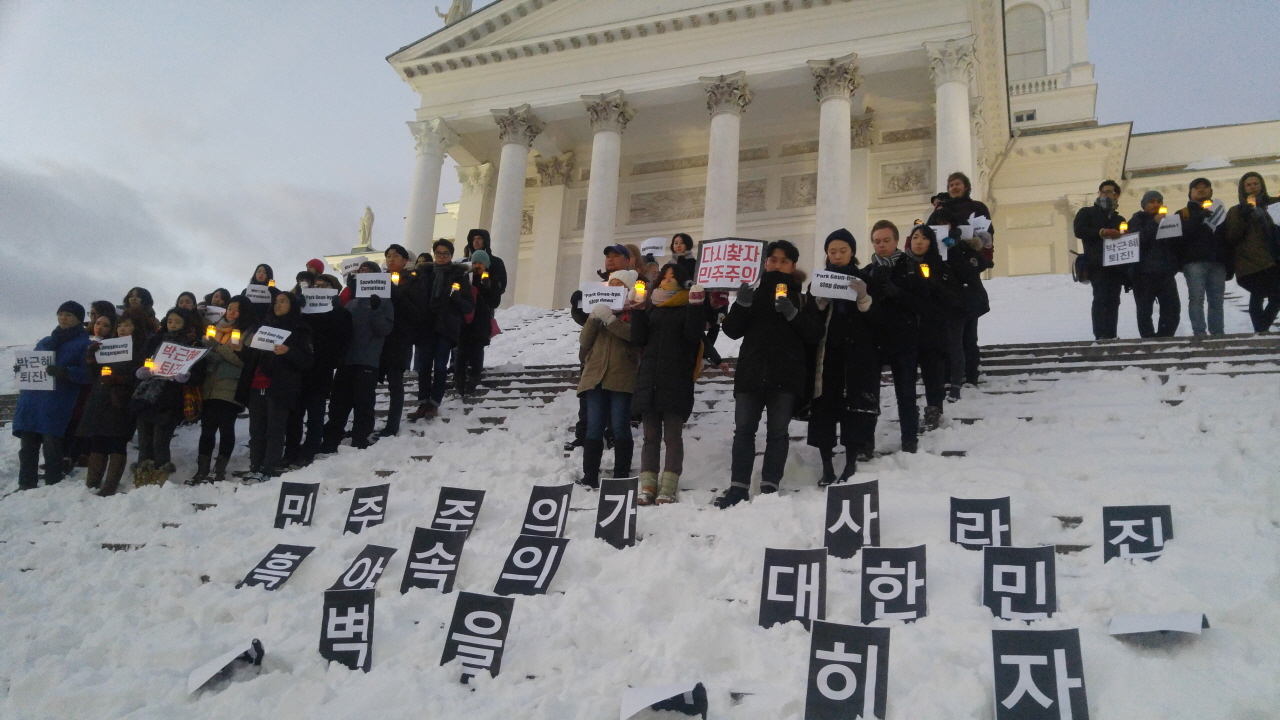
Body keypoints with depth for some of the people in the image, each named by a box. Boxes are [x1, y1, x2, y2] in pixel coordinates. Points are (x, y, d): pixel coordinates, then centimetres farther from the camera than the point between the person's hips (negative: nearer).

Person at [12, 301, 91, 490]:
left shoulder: (84, 344, 6)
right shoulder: (45, 342, 26)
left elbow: (87, 374, -6)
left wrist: (64, 372, -23)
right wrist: (20, 369, 5)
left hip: (57, 403, -6)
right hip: (30, 399, 6)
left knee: (51, 445, -9)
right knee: (27, 446, 4)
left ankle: (53, 487, -4)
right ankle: (26, 485, 8)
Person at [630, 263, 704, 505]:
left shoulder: (689, 307, 7)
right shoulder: (650, 308, 16)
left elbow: (692, 336, -9)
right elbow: (638, 340, 7)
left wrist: (695, 306, -16)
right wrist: (638, 310, -1)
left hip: (677, 381, -4)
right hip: (649, 378, 4)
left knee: (672, 435, -4)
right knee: (651, 435, 3)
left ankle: (668, 487, -7)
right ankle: (647, 486, 4)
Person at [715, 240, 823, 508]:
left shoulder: (801, 295, 9)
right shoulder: (754, 291, 14)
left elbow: (815, 335, -1)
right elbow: (732, 330, 7)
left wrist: (793, 314, -15)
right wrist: (741, 305, -10)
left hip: (786, 374, -2)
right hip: (751, 372, 2)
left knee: (777, 432, 2)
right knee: (744, 430, 0)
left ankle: (769, 488, 5)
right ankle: (738, 487, 4)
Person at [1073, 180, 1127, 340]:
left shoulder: (1119, 220, 28)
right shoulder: (1087, 213, 15)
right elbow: (1079, 230, -2)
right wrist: (1100, 233, -13)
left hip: (1116, 265, 5)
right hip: (1097, 265, -5)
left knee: (1113, 300, -1)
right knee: (1101, 298, -14)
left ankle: (1111, 335, -2)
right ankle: (1100, 335, -16)